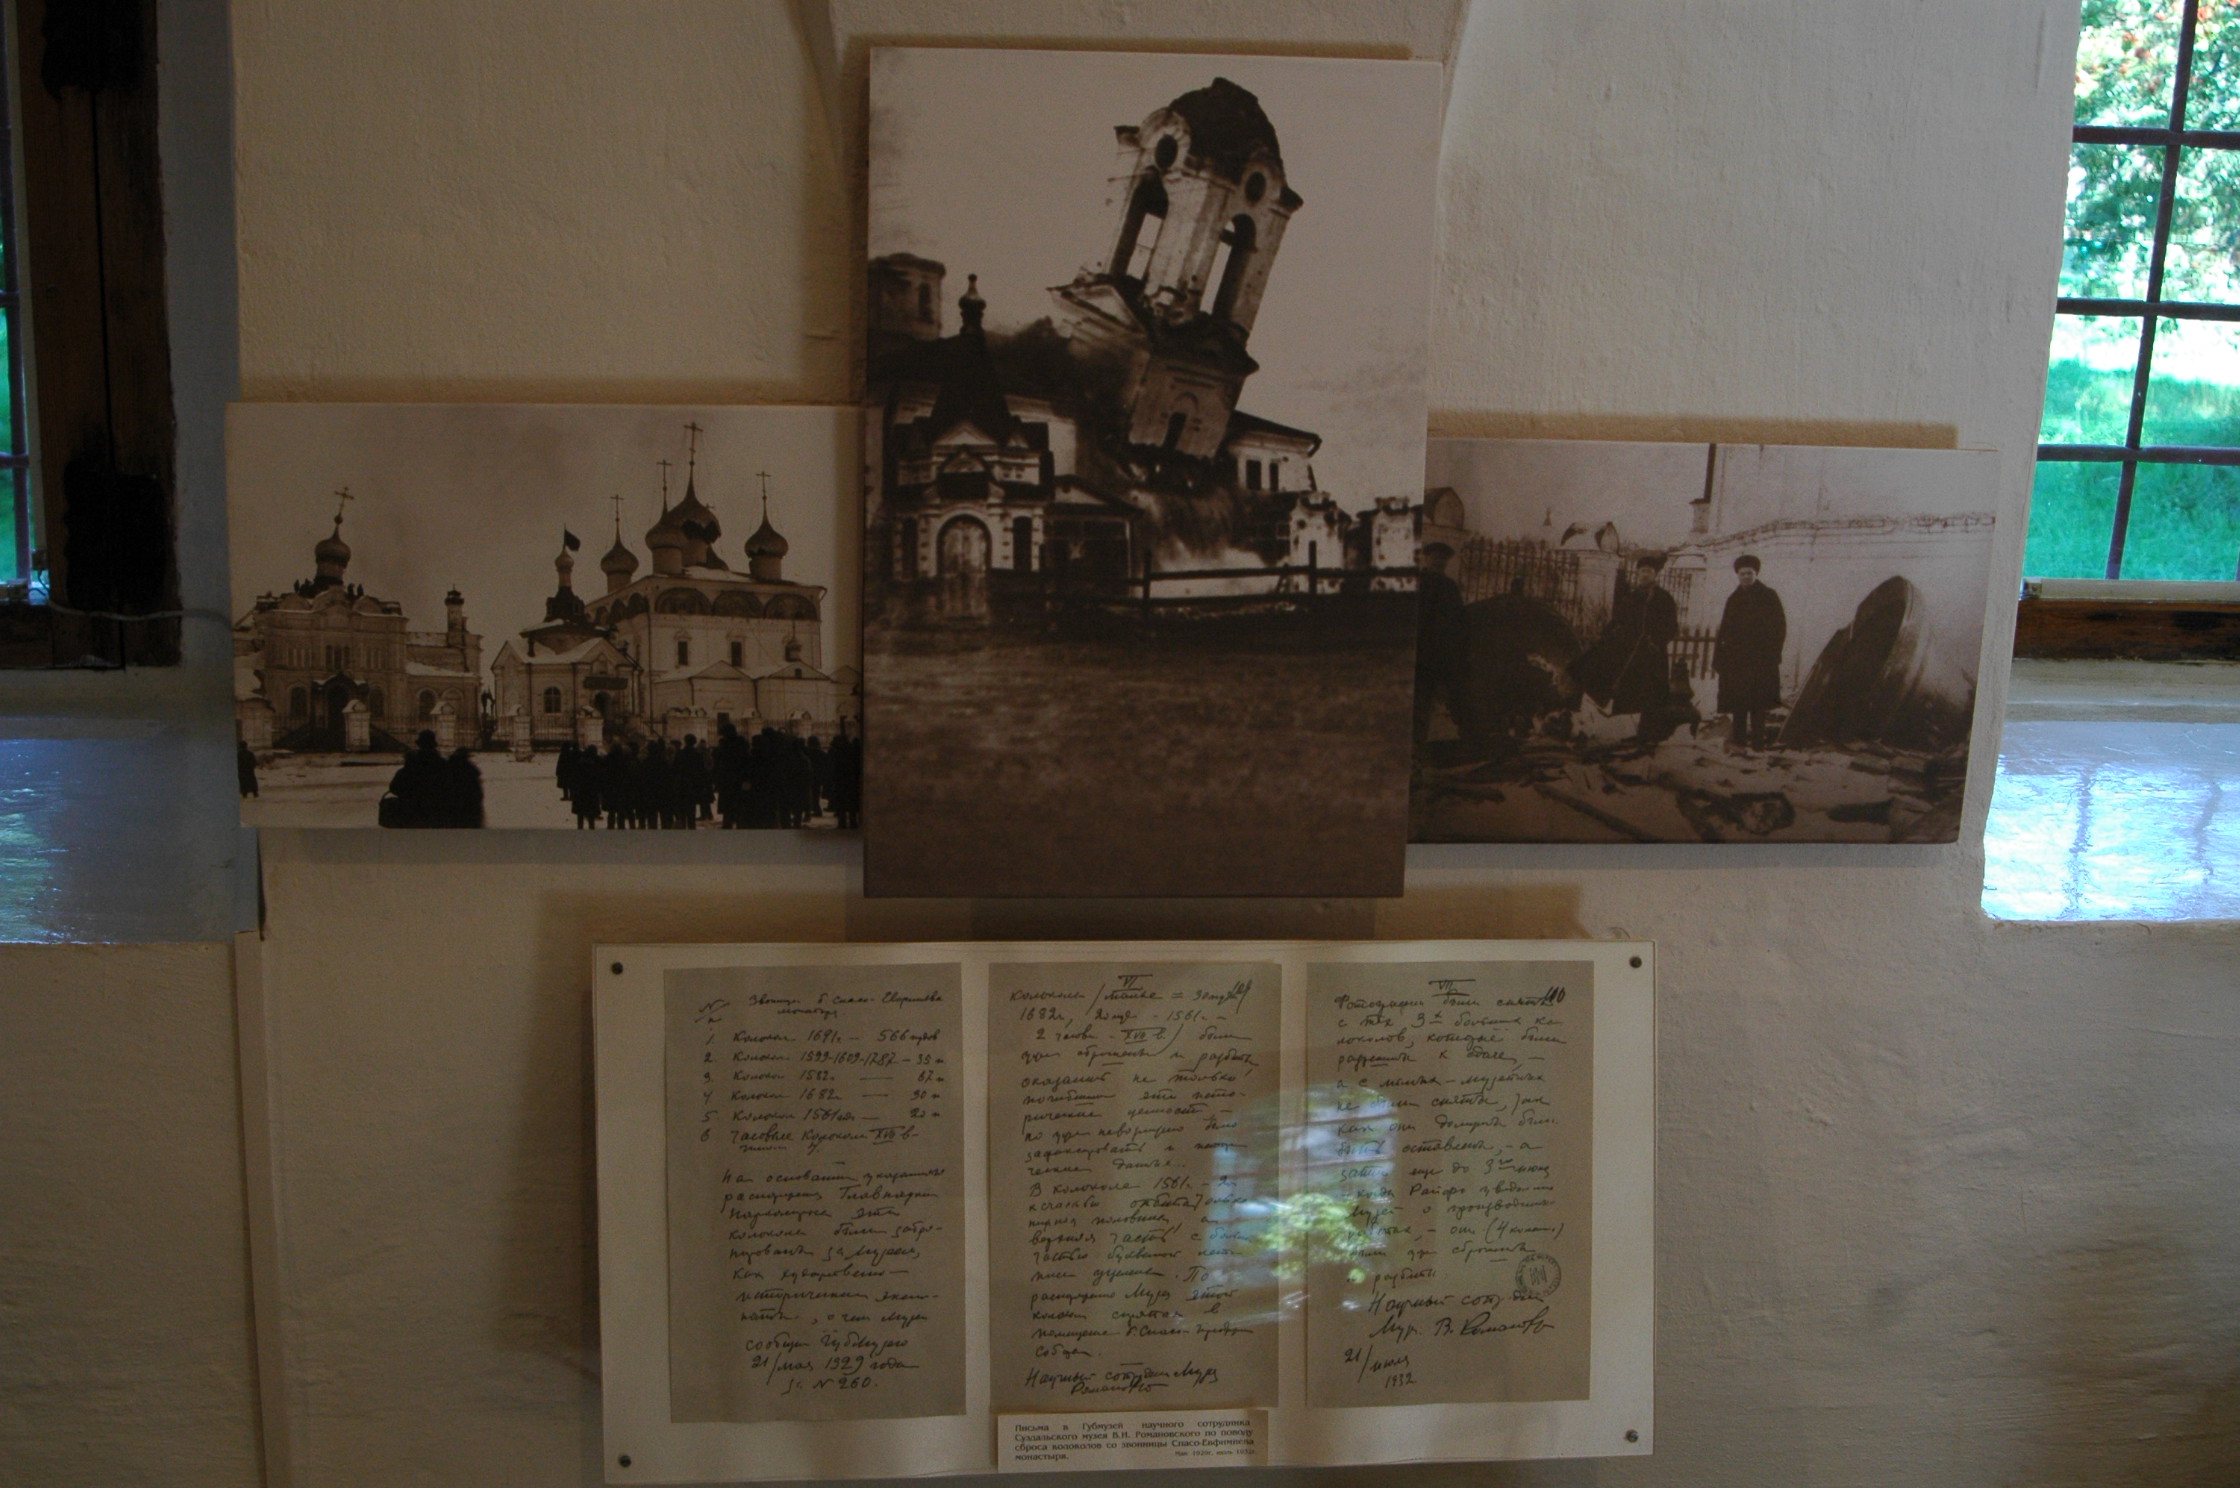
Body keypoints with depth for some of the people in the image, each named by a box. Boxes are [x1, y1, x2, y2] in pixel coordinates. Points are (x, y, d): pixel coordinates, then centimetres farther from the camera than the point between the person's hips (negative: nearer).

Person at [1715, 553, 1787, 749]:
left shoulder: (1768, 596, 3)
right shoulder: (1734, 599, 16)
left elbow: (1779, 627, 1)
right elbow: (1724, 630, 15)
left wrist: (1772, 653, -8)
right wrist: (1718, 657, 7)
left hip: (1761, 659, -4)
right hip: (1737, 659, 4)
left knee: (1758, 701, -6)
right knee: (1737, 700, 2)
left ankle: (1757, 737, -4)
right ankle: (1739, 737, 7)